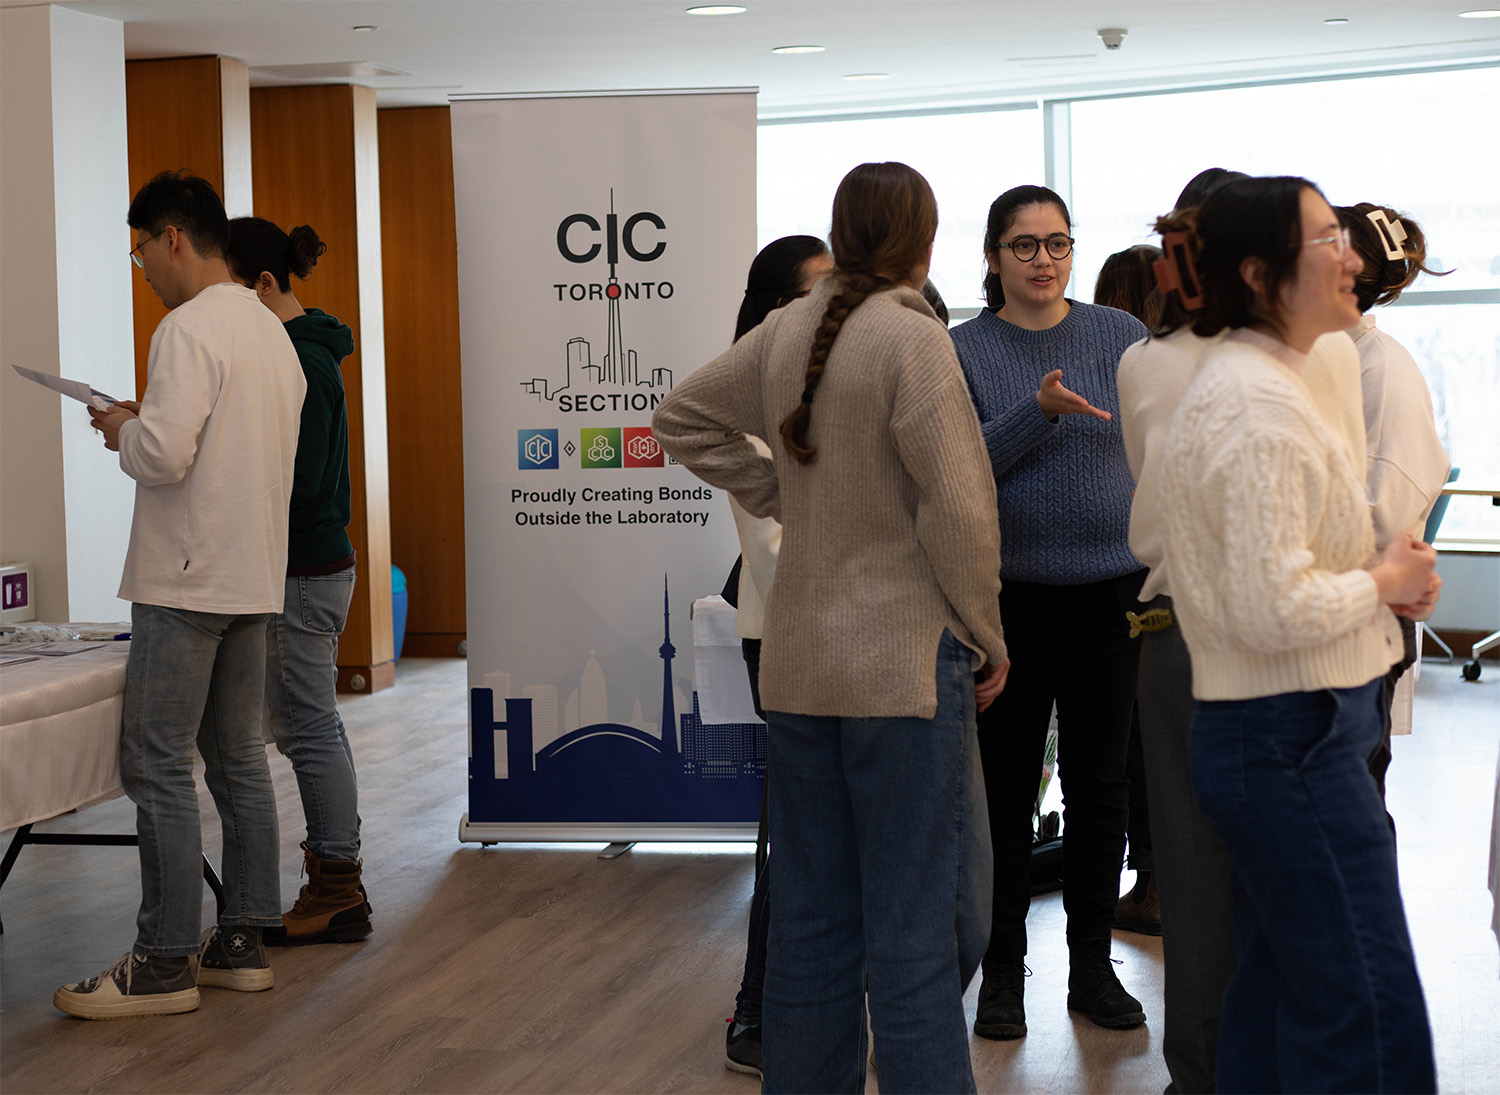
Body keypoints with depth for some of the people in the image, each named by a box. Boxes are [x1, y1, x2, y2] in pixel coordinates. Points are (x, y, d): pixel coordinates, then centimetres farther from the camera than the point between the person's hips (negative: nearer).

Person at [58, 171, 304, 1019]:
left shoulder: (190, 329, -15)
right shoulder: (273, 331, 14)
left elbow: (165, 455, -23)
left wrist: (125, 430, -3)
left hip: (187, 582, -9)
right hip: (255, 577, 9)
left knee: (158, 767, -4)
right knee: (240, 761, 12)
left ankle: (166, 964, -1)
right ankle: (243, 943, 18)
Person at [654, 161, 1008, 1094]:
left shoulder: (785, 331, 6)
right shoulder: (913, 337, -14)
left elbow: (685, 419, 20)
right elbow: (958, 508, -17)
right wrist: (987, 640, -5)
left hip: (797, 659, 7)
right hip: (906, 658, -7)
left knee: (811, 918, 15)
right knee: (913, 929, 0)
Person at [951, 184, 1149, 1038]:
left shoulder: (1121, 336, 4)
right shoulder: (963, 351, -1)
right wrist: (1040, 412, -23)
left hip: (1110, 588, 2)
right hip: (1010, 590, -2)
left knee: (1101, 780, 9)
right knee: (1007, 783, 6)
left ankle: (1094, 963, 22)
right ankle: (1004, 968, 19)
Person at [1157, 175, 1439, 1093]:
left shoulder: (1241, 381, 14)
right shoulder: (1261, 406, -18)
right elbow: (1276, 611, -25)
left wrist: (1379, 575, 9)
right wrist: (1384, 583, -9)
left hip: (1255, 733, 11)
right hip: (1296, 737, -11)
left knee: (1278, 998, 17)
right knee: (1370, 1018, -7)